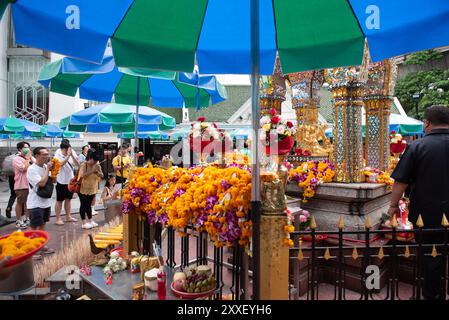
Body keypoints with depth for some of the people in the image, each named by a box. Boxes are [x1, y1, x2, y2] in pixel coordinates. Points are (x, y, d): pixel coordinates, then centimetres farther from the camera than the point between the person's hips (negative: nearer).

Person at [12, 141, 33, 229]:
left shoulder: (30, 158, 12)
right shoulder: (17, 159, -9)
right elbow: (23, 168, -21)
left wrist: (30, 157, -2)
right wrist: (27, 158, -12)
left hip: (30, 184, 7)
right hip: (21, 186, -7)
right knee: (20, 203, 3)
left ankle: (26, 219, 29)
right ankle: (18, 221, 13)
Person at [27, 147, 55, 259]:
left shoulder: (45, 166, 4)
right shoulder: (32, 169, -18)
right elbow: (42, 183, -26)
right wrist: (48, 169, -19)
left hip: (46, 202, 8)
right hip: (35, 204, -8)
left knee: (42, 226, 18)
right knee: (34, 228, 1)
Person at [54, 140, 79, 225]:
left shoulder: (72, 153, 1)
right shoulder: (58, 154, -11)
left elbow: (77, 164, -8)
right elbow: (60, 164, -28)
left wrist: (72, 155, -19)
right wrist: (68, 155, -30)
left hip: (70, 180, 5)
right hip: (61, 181, -5)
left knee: (68, 199, 15)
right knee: (59, 200, 3)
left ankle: (68, 216, 26)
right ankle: (58, 219, 10)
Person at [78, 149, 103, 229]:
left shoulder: (97, 165, 0)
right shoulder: (84, 165, -15)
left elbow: (102, 176, -1)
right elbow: (82, 175, -29)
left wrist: (97, 172, -20)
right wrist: (92, 171, -29)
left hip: (93, 189, 5)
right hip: (83, 189, -5)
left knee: (89, 205, 14)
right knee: (83, 205, 2)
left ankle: (90, 220, 22)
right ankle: (84, 223, 6)